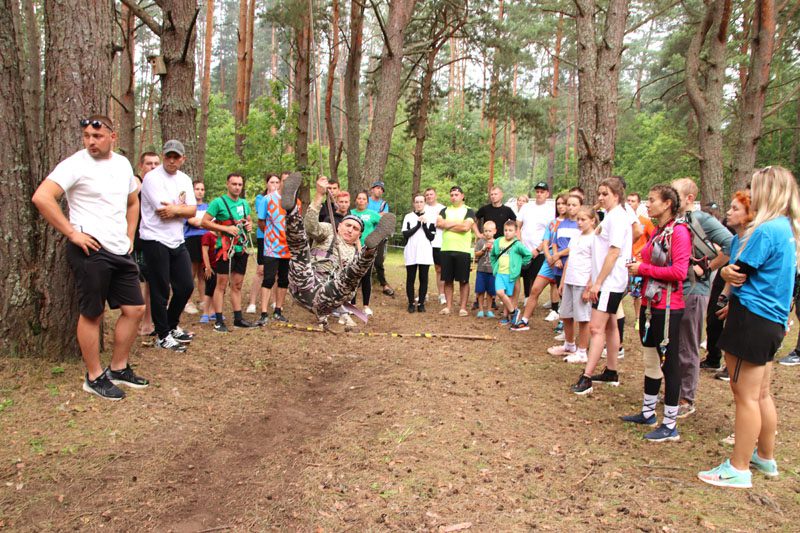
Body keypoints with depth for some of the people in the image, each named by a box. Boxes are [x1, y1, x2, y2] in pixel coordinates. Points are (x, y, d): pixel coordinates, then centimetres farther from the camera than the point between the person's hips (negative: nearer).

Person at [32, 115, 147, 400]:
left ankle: (118, 368, 25)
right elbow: (41, 197, -20)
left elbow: (132, 202, 25)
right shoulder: (76, 164, -10)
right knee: (91, 314, 3)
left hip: (120, 252, 7)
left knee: (134, 309, 10)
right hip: (90, 250, -7)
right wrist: (72, 233, -19)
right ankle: (94, 377, 17)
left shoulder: (123, 163, 11)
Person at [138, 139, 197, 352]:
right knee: (160, 291, 1)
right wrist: (182, 207, -4)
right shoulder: (152, 178, -11)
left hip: (177, 241, 7)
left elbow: (192, 211, 2)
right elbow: (163, 211, -19)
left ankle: (172, 326, 30)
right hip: (155, 240, -7)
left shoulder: (185, 180, 11)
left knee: (186, 286, 10)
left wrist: (174, 209, -15)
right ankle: (163, 335, 14)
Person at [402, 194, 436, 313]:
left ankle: (421, 303, 9)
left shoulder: (430, 218, 8)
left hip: (425, 253, 1)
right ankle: (411, 303, 9)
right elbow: (405, 234, -6)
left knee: (423, 279, 2)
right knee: (410, 278, 2)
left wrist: (424, 225, -9)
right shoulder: (408, 217, 6)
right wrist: (418, 224, -9)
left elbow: (431, 237, 1)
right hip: (411, 253, -1)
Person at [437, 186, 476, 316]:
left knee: (463, 280, 1)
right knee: (448, 280, 6)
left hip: (463, 251, -3)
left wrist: (448, 225, -5)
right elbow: (439, 223, -4)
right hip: (446, 250, 3)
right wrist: (457, 223, -6)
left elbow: (466, 227, -13)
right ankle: (448, 306, 13)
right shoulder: (445, 210, 15)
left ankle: (463, 307, 7)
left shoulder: (468, 211, 4)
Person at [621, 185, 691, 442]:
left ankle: (670, 425, 9)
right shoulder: (656, 232, 12)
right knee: (650, 359, 17)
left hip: (667, 307, -9)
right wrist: (638, 267, 1)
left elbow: (679, 271, -22)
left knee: (669, 362, -1)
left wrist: (643, 269, -15)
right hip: (650, 303, 9)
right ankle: (648, 412, 30)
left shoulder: (678, 231, -13)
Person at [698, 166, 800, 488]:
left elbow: (737, 273, -14)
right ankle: (766, 458, 33)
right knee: (760, 393, 20)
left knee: (745, 395, -1)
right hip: (774, 320, 9)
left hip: (752, 319, -9)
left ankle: (739, 469, 8)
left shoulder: (765, 230, -18)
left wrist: (724, 272, 7)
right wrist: (736, 302, 14)